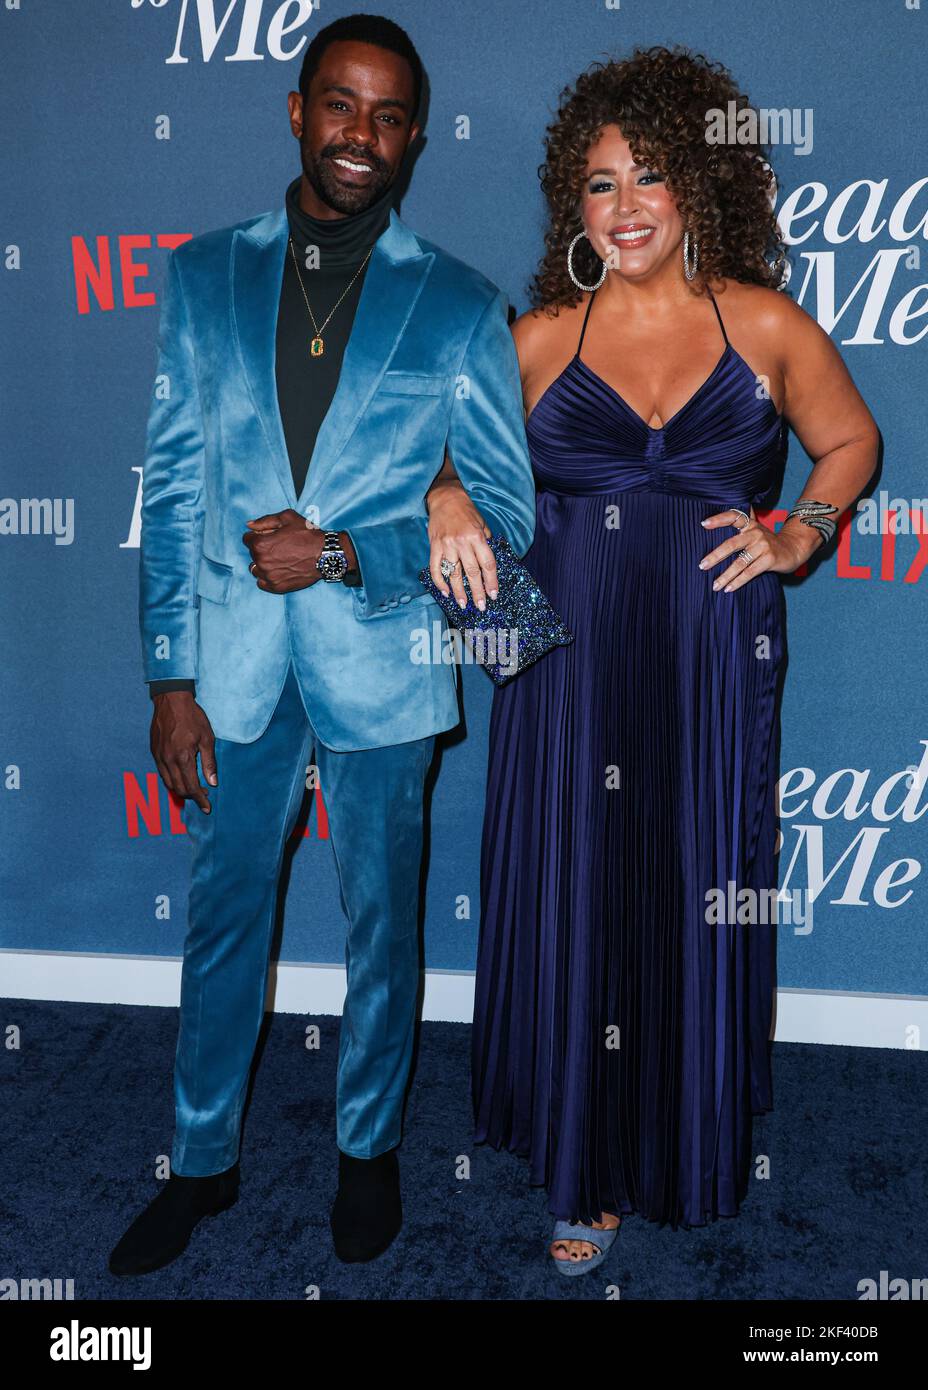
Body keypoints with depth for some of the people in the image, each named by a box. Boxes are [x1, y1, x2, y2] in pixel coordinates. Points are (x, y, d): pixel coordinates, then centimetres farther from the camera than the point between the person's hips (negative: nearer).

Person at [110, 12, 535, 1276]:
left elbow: (504, 515, -3)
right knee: (223, 914, 14)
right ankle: (205, 1158, 36)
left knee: (382, 918, 13)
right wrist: (171, 674, -2)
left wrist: (344, 552, -16)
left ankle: (370, 1145, 38)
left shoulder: (461, 306, -2)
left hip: (382, 661, -1)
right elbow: (171, 489, 3)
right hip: (236, 662, 2)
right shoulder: (205, 277, 4)